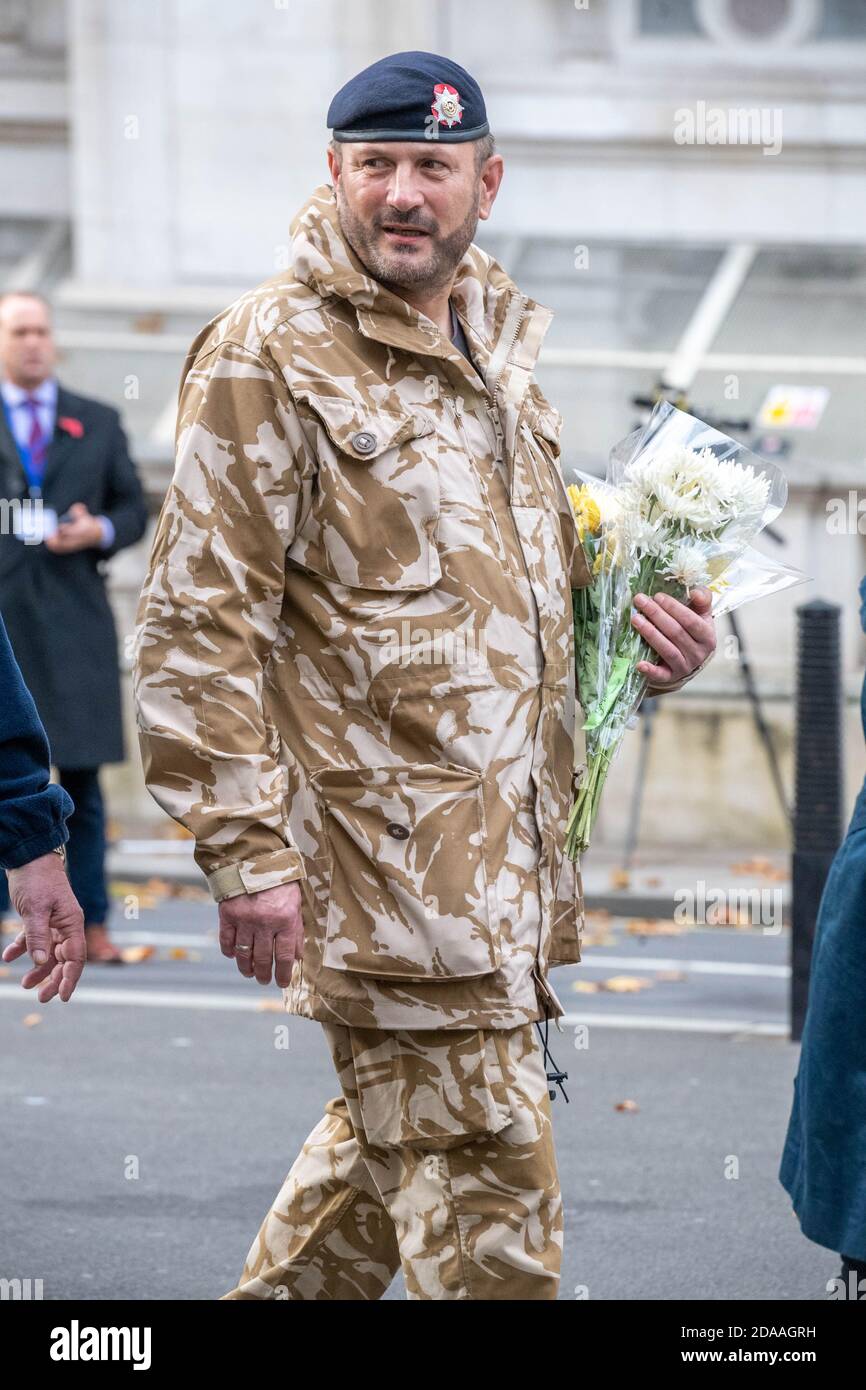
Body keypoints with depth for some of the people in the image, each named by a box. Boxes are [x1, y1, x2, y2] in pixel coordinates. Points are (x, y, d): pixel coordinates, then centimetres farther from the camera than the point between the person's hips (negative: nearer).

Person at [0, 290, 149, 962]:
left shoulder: (99, 423, 14)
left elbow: (135, 508, 14)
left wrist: (100, 531, -6)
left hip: (74, 621, 1)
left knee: (82, 776, 1)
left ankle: (90, 926, 5)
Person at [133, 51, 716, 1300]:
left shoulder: (497, 341, 14)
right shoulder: (268, 356, -11)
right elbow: (195, 623, -13)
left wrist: (650, 626, 9)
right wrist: (248, 854, -18)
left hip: (508, 850, 8)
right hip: (389, 856, -8)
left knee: (396, 1131, 18)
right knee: (486, 1187, -6)